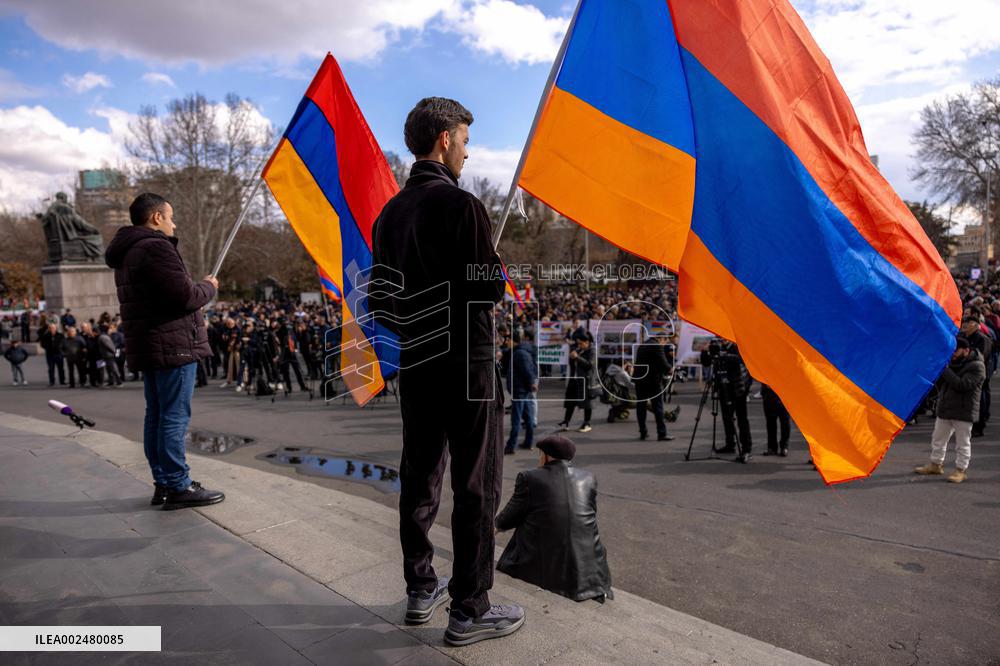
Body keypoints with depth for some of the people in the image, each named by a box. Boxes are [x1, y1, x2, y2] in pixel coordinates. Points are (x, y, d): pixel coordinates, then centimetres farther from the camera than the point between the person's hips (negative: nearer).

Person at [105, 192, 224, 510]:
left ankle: (163, 483, 22)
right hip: (172, 345, -10)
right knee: (174, 417, -5)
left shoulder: (127, 253, 19)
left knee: (156, 416, 13)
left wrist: (198, 286, 14)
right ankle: (179, 487, 1)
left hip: (147, 347, 10)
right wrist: (208, 286, -1)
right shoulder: (156, 248, -14)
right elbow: (185, 296, -20)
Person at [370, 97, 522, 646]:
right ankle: (468, 610, 14)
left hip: (416, 367, 8)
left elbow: (379, 302, 11)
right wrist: (493, 271, 4)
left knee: (419, 481, 16)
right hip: (467, 366, -7)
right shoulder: (460, 205, -14)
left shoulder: (389, 212, 9)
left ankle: (420, 590, 31)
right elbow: (491, 289, -17)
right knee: (476, 488, 3)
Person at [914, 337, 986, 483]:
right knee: (938, 438, 16)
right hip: (945, 409, 8)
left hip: (963, 412, -8)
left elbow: (962, 385, -25)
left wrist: (945, 370, -23)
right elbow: (941, 383, 16)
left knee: (962, 443, 3)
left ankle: (961, 470, 13)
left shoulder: (977, 366, -12)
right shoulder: (953, 362, 10)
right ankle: (936, 464, 29)